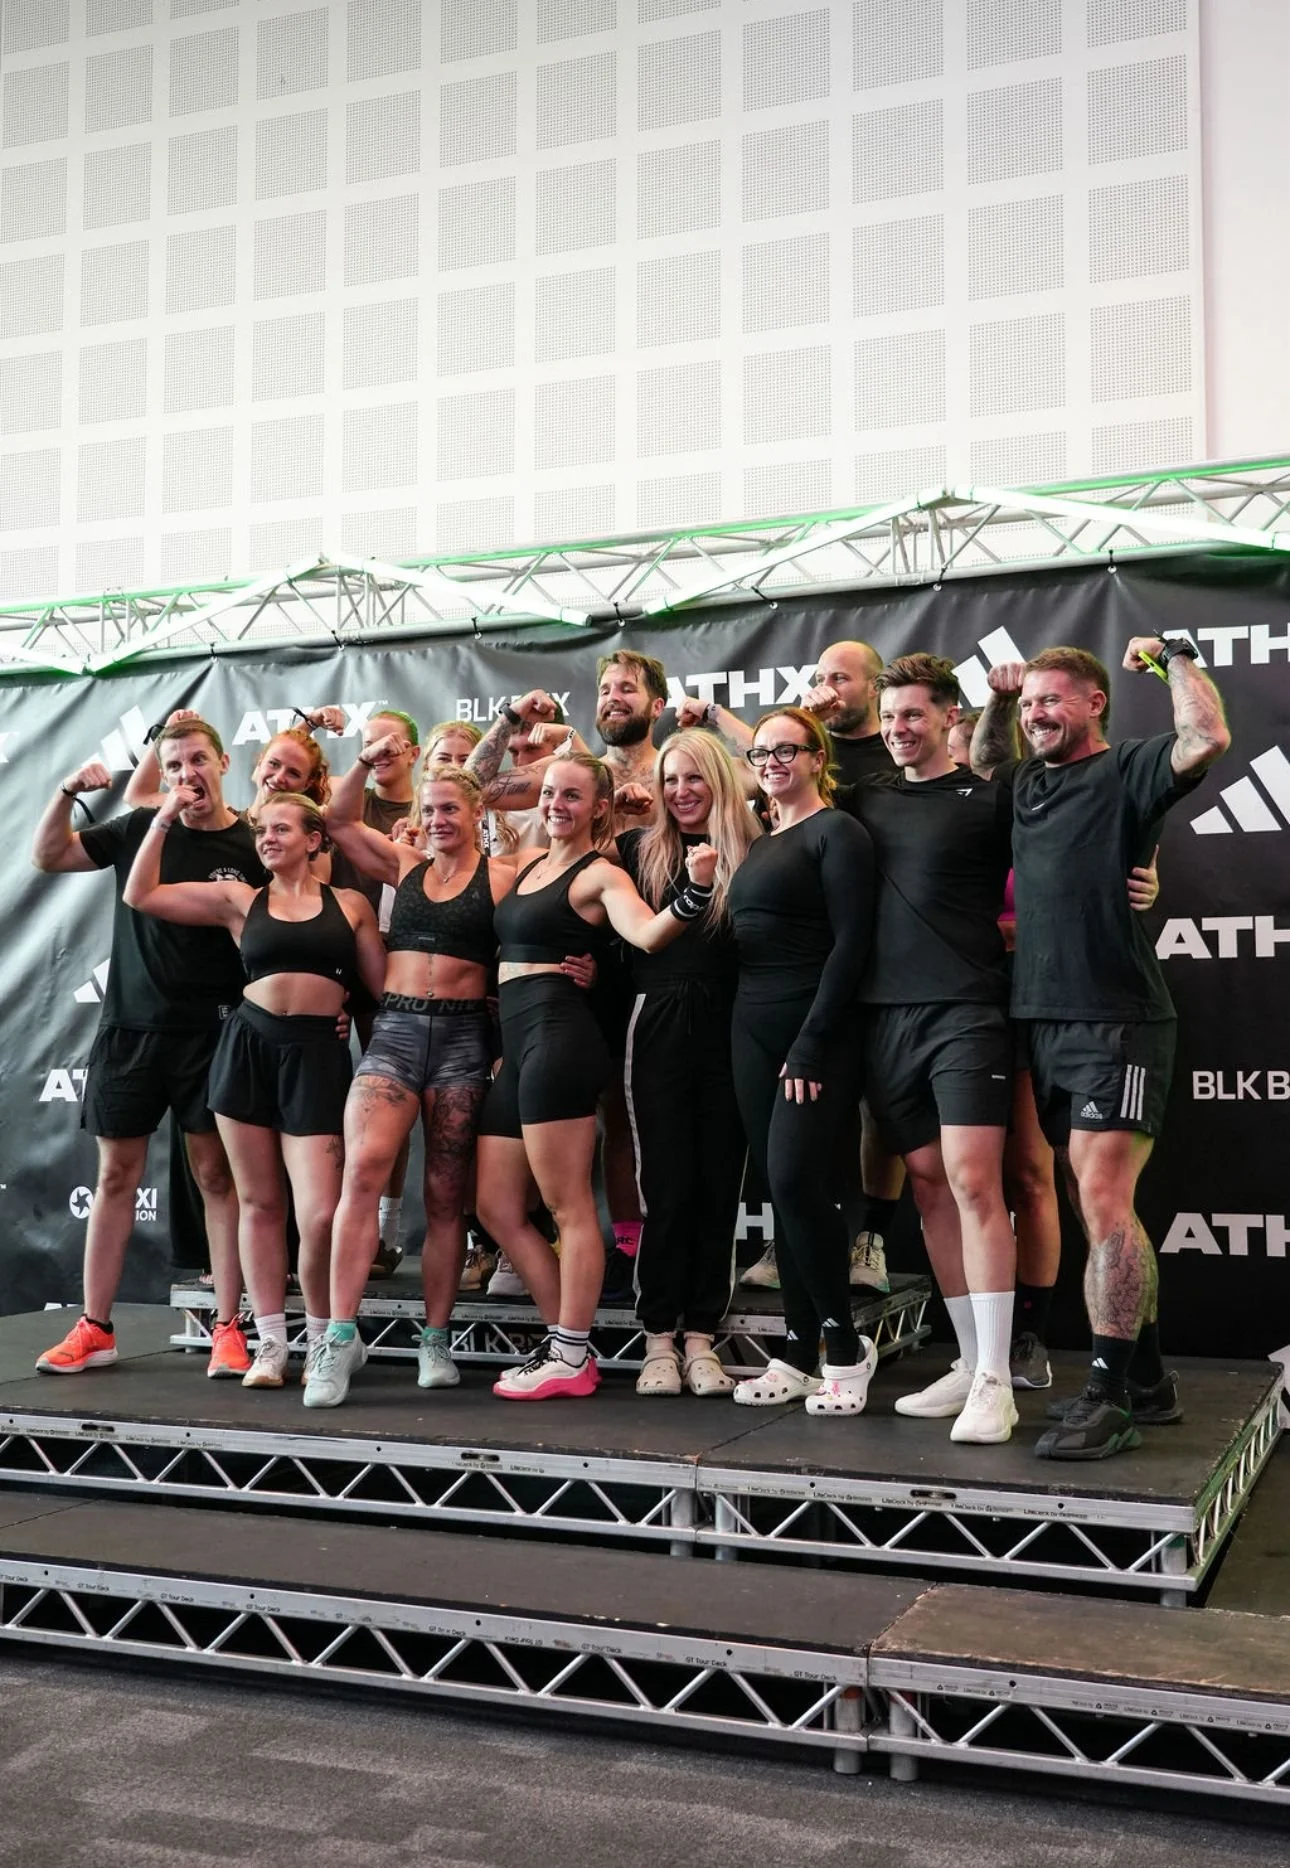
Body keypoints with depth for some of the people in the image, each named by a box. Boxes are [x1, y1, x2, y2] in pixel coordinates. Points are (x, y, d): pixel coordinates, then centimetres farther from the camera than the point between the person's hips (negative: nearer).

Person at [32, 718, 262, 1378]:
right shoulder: (139, 828, 5)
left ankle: (227, 1329, 7)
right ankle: (94, 1330, 16)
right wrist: (68, 791, -8)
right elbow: (48, 856, 7)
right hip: (130, 1026, 3)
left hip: (212, 1032, -3)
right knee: (116, 1174, 7)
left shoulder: (253, 846, -2)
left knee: (216, 1176, 1)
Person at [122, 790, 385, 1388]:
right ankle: (270, 1344, 16)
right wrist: (164, 819, 7)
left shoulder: (350, 903, 8)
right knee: (259, 1202, 6)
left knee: (320, 1215, -10)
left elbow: (382, 986, 9)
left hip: (318, 1053, -2)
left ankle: (321, 1342, 12)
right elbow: (140, 895, 8)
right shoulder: (238, 900, 11)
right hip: (248, 1046, 2)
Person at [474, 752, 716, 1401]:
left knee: (568, 1206, -3)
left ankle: (570, 1359, 6)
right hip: (516, 1044, 9)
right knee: (497, 1208, 11)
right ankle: (566, 1342, 20)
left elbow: (649, 934, -23)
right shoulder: (528, 866, 19)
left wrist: (695, 891, -40)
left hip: (558, 1036, -9)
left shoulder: (600, 875, -4)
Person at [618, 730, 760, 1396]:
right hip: (658, 1028, 0)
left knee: (718, 1184, 5)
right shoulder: (638, 851, 9)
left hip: (727, 1030, 0)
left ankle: (701, 1337, 15)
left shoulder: (750, 853, 5)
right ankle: (659, 1340, 10)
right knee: (666, 1186, 1)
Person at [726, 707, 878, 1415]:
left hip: (815, 1030, -7)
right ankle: (799, 1352, 13)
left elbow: (850, 942, -13)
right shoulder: (758, 845, 18)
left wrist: (812, 1045, -18)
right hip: (753, 1030, 8)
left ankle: (844, 1344, 0)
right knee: (781, 1188, 7)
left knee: (796, 1178, -15)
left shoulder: (836, 832, -5)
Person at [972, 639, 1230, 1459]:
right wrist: (997, 700, 20)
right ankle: (1148, 1380, 21)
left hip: (1118, 1023, -8)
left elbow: (1208, 739, -23)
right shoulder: (1030, 783, 16)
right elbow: (980, 762, 38)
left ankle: (1112, 1396, -11)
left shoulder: (1128, 769, -4)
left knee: (1102, 1199, -15)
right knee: (1103, 1207, 11)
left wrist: (1175, 654, -9)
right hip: (1044, 1022, 8)